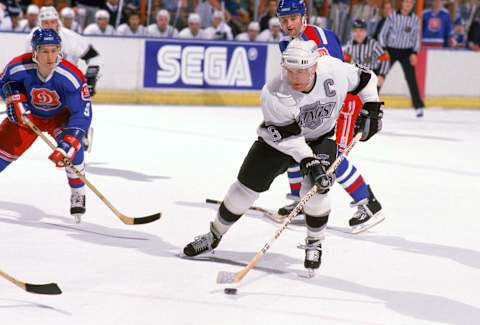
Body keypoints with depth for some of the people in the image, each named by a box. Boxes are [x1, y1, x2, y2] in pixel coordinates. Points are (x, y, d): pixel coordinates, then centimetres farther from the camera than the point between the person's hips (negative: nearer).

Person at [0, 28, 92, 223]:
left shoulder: (71, 77, -36)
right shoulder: (19, 67, -29)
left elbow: (82, 114, -34)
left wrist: (67, 144, -44)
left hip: (60, 114, -2)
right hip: (28, 114, 2)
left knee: (73, 143, -29)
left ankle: (78, 195, -13)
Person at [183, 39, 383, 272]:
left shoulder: (334, 70, -26)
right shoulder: (274, 93, -32)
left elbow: (364, 78, -5)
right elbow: (288, 137, -30)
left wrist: (372, 108, -10)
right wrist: (309, 162, -38)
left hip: (322, 136, 1)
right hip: (279, 136, -1)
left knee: (316, 188, -20)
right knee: (248, 184, -3)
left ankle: (314, 244, 4)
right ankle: (214, 235, 16)